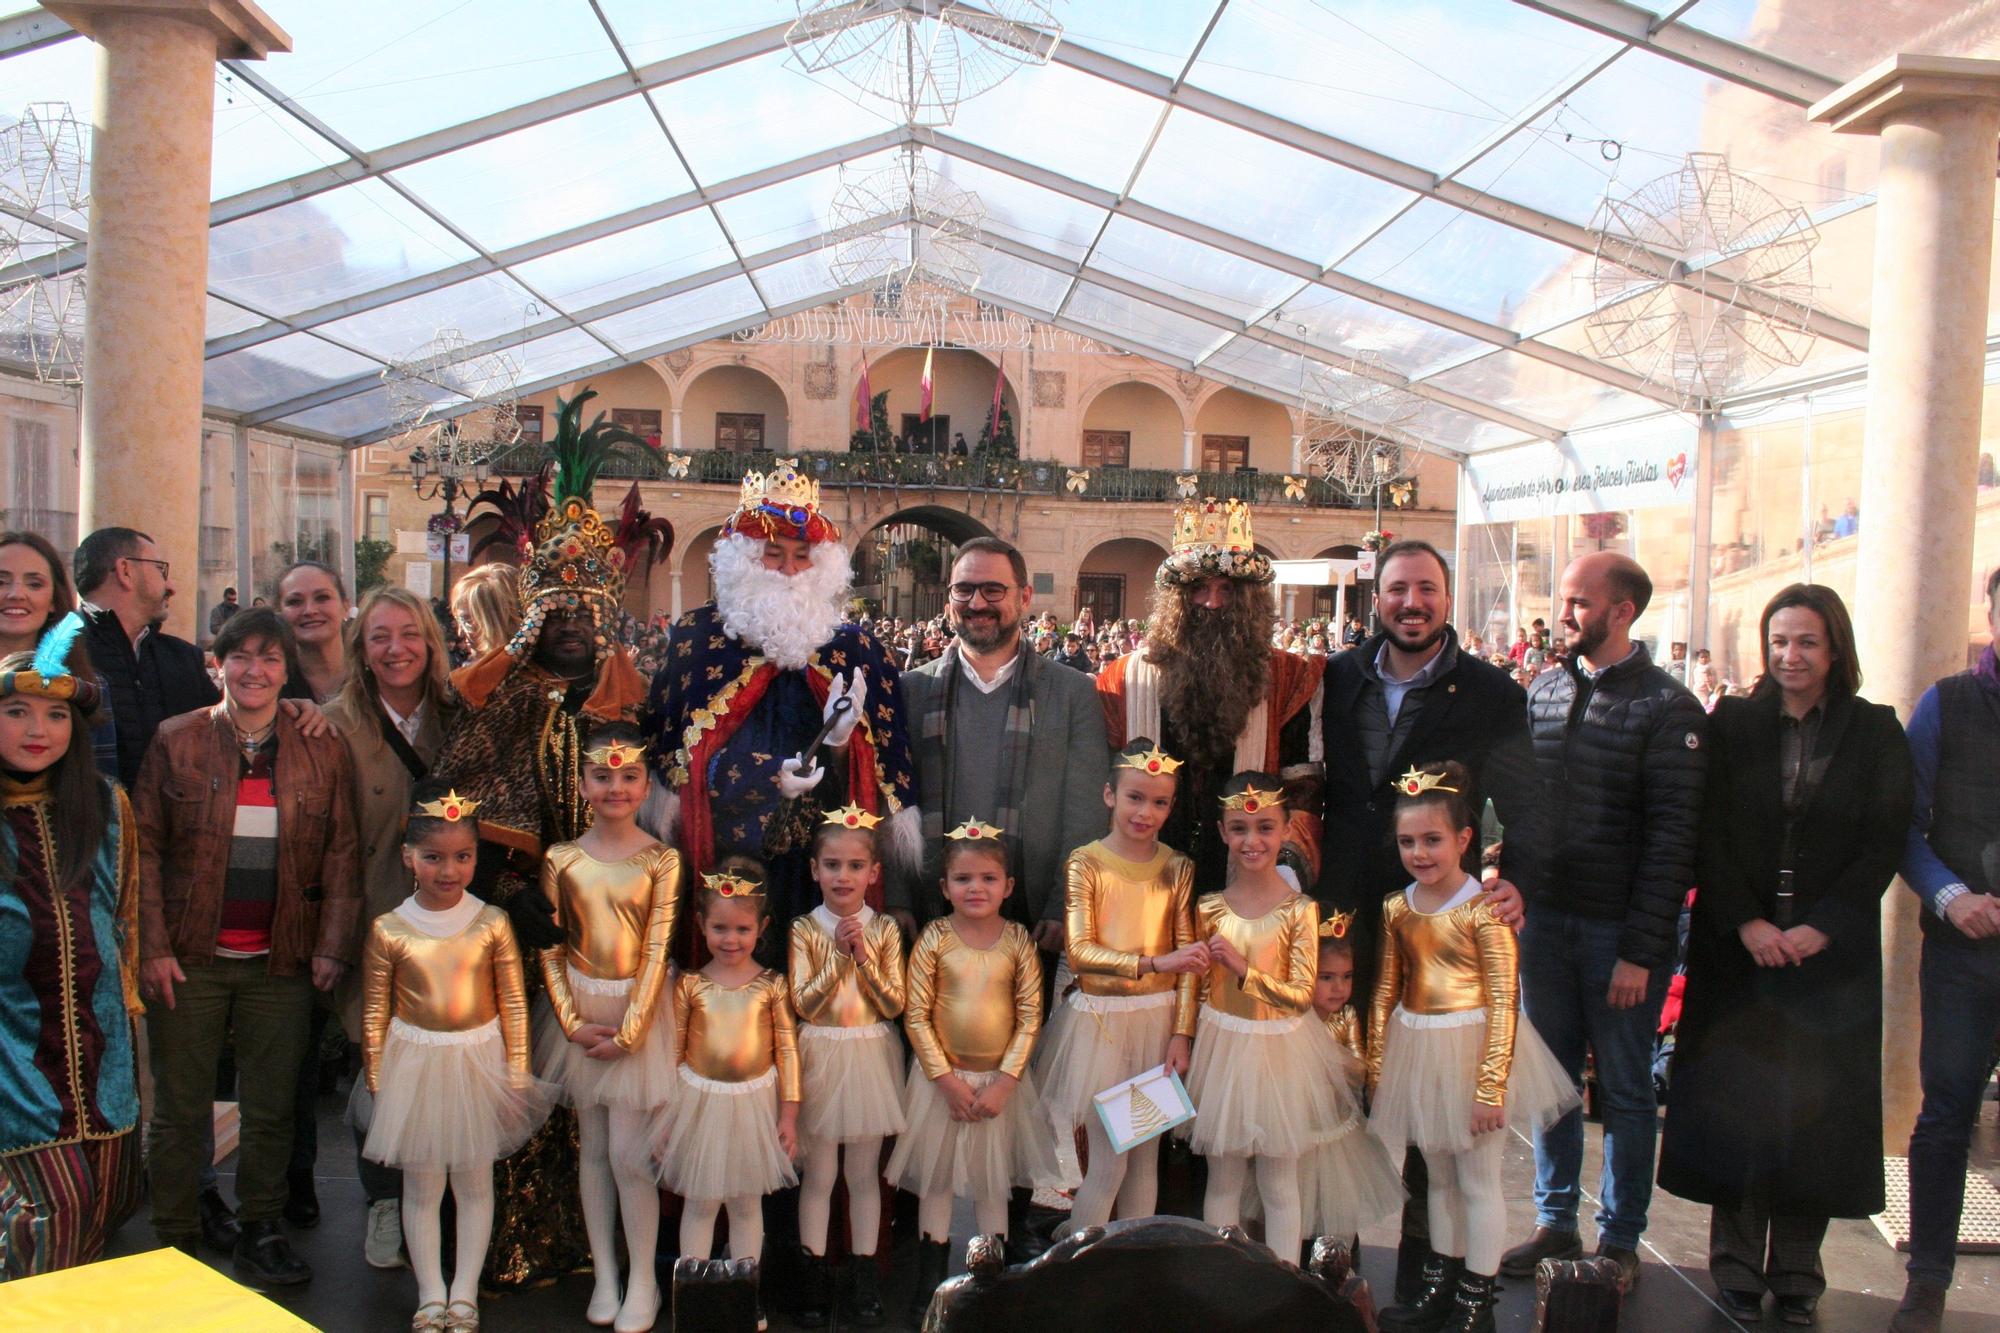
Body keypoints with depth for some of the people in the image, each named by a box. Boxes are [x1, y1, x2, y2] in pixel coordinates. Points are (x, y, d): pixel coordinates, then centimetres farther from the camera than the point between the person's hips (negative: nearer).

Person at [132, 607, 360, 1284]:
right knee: (180, 1108, 9)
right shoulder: (174, 740, 0)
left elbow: (341, 853, 3)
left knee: (273, 1108, 10)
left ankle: (260, 1230, 26)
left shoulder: (322, 749, 2)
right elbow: (144, 847, -1)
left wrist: (333, 945, -3)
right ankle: (174, 1240, 24)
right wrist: (152, 946, -8)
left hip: (282, 961, 1)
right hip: (190, 958, -1)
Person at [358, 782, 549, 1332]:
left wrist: (516, 1075, 0)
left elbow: (514, 1003, -1)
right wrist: (376, 1082, 2)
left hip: (479, 1062, 0)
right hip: (414, 1063, 0)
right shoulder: (388, 930, -7)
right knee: (421, 1187, 9)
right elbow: (374, 1013, 0)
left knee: (475, 1183, 10)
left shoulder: (492, 924, -7)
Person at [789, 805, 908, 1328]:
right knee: (818, 1174, 7)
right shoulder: (805, 929, -5)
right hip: (821, 1058, -1)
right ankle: (813, 1272, 19)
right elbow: (804, 1005, -12)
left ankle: (863, 1271, 22)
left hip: (871, 1057, 1)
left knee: (864, 1173, 11)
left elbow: (894, 1005, -7)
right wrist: (840, 954, -20)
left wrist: (864, 956, -18)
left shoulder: (885, 929, -1)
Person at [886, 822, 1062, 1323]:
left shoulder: (1018, 940, -6)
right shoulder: (934, 938, -9)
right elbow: (916, 1016, -9)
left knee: (994, 1184, 13)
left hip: (1002, 1080, 1)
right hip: (942, 1078, -1)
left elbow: (1030, 1016, -5)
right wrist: (947, 1079, -12)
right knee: (935, 1181, 10)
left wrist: (1005, 1081, -11)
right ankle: (929, 1282, 26)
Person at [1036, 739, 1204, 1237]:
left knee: (1146, 1157, 11)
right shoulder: (1085, 863, -6)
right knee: (1109, 1162, 0)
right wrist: (1152, 963, -23)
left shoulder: (1177, 868, 4)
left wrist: (1181, 1033, -5)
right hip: (1099, 1021, -3)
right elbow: (1079, 951, -14)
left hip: (1158, 1020, 3)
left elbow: (1187, 958, 3)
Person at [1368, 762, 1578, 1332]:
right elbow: (1385, 992, 6)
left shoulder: (1484, 909, -17)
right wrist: (1376, 1066, 6)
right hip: (1418, 1053, 6)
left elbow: (1504, 1003, -18)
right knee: (1439, 1178, 19)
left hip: (1471, 1050, -6)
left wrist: (1492, 1084, -19)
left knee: (1478, 1181, 6)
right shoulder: (1397, 908, 1)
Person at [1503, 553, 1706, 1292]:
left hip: (1621, 931, -5)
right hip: (1546, 919, 5)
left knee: (1625, 1090, 9)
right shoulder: (1544, 690, 7)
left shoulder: (1667, 706, -9)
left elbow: (1672, 836, -12)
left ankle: (1619, 1240, 23)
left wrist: (1641, 948, -15)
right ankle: (1555, 1222, 28)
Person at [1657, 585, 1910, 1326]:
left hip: (1832, 950, 0)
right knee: (1735, 1099, 2)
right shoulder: (1732, 725, 3)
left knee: (1815, 1106, 4)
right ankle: (1737, 1264, 14)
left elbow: (1885, 842, -1)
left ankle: (1796, 1271, 17)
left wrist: (1822, 927, -11)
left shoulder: (1876, 732, 3)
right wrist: (1746, 922, -11)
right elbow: (1709, 835, 0)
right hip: (1736, 945, 0)